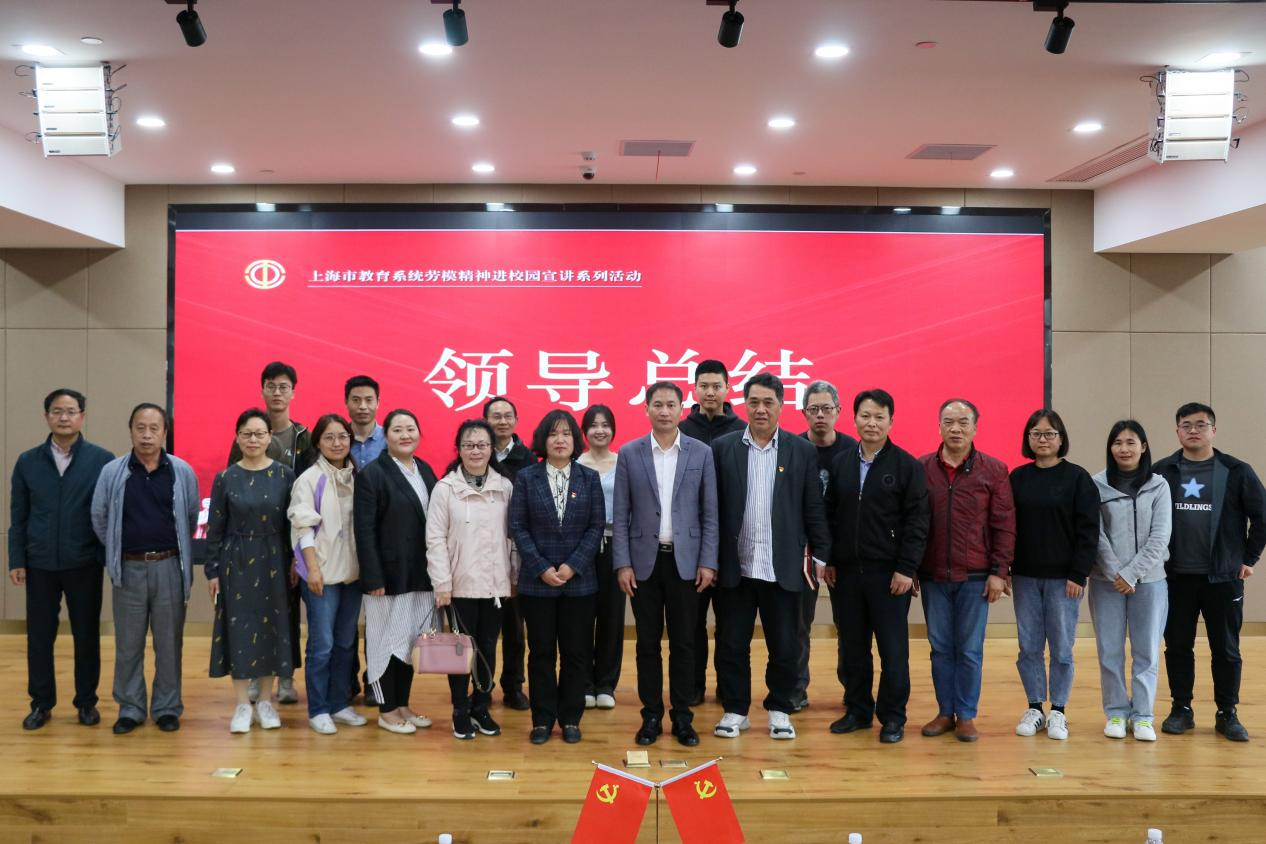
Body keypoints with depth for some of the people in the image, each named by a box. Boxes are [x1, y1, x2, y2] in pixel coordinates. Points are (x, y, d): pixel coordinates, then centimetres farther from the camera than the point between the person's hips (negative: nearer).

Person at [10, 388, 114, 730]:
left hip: (85, 564, -2)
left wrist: (110, 558, -7)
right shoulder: (27, 462, 4)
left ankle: (86, 702, 22)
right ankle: (41, 703, 24)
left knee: (87, 636, 8)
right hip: (40, 565, 2)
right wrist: (16, 561, 0)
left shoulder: (102, 460, -4)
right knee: (39, 636, 9)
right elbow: (18, 517, 6)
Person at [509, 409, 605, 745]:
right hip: (537, 581, -1)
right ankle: (543, 719, 18)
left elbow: (597, 525, 0)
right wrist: (542, 568, -11)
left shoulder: (589, 478, 4)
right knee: (541, 652, 7)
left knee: (576, 653, 6)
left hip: (580, 581, 1)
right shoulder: (526, 477, 1)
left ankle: (571, 718, 19)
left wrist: (573, 566, -11)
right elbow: (518, 526, -2)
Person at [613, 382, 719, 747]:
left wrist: (708, 562, -4)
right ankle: (651, 715, 19)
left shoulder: (702, 453, 1)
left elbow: (710, 513, 2)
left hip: (685, 560, 0)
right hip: (644, 560, 0)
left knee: (683, 643, 6)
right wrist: (622, 563, -5)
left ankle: (682, 716, 18)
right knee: (648, 643, 7)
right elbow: (621, 514, 1)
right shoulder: (629, 454, 0)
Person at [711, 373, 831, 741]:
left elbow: (813, 510, 4)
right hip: (734, 567, 0)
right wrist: (710, 558, -1)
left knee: (785, 647, 8)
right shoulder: (722, 448, 2)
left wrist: (820, 556, 1)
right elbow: (712, 507, 1)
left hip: (783, 568, 0)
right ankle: (735, 710, 23)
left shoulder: (803, 451, 2)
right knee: (731, 645, 8)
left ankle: (780, 710, 25)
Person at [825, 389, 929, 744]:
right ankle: (858, 709, 25)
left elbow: (917, 522, -7)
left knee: (893, 648, 4)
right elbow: (829, 515, 10)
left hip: (889, 573, -4)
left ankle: (892, 717, 16)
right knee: (853, 647, 11)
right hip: (846, 571, 4)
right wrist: (827, 560, 4)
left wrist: (906, 569, -12)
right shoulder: (840, 463, 8)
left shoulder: (907, 465, -4)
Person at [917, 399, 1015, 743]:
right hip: (932, 576, 2)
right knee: (940, 648, 10)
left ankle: (966, 716, 17)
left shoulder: (994, 470, -1)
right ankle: (945, 712, 21)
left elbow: (1005, 525, -1)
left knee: (970, 649, 5)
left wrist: (999, 571, -6)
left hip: (975, 577, -1)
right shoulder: (920, 468, 2)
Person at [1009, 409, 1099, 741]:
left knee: (1062, 648, 4)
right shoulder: (1018, 478, 5)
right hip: (1025, 576, 3)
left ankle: (1058, 711, 16)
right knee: (1029, 646, 7)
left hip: (1063, 577, -3)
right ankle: (1035, 708, 20)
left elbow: (1088, 529, -6)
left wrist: (1079, 575, -11)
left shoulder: (1077, 477, -4)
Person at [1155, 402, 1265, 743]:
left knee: (1226, 649, 6)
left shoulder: (1237, 472, -2)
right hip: (1175, 577, 1)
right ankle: (1181, 709, 20)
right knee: (1177, 647, 8)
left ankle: (1227, 714, 19)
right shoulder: (1162, 472, 1)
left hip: (1223, 577, -1)